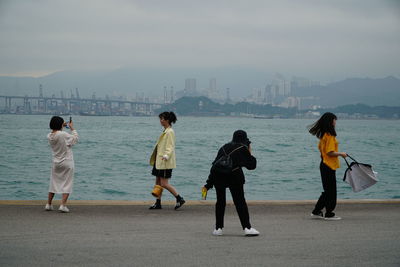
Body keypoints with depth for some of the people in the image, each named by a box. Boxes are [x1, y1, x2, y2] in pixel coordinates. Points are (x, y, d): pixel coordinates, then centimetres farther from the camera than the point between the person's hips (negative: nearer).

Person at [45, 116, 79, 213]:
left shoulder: (49, 136, -4)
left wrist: (62, 126, 16)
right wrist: (72, 128, 2)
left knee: (53, 183, 17)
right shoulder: (63, 135, -21)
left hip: (56, 163, 5)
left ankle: (48, 204, 20)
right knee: (67, 184, 2)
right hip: (67, 163, -5)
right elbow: (75, 139, -7)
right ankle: (63, 205, -6)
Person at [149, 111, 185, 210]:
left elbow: (170, 147, -20)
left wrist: (166, 156, -36)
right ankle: (158, 203, 14)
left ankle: (179, 199, -1)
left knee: (164, 183, -10)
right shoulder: (165, 131, 15)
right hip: (159, 161, 10)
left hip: (165, 162, -10)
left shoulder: (170, 132, -14)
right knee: (158, 182, 10)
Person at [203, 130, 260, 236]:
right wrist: (250, 154, 33)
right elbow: (252, 165, 16)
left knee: (220, 202, 14)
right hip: (234, 175, -4)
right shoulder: (243, 148, 12)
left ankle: (218, 228, 14)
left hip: (218, 176, 4)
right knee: (240, 202, 2)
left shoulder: (224, 147, 24)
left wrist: (208, 184, 22)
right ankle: (247, 227, -2)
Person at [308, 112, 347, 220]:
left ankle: (316, 212, 19)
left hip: (324, 164, 9)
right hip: (329, 166, -9)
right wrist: (341, 154, -9)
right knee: (331, 191, 1)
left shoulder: (323, 135, 10)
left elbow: (320, 148, 20)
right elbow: (330, 152, -22)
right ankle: (329, 214, 7)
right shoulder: (330, 136, -19)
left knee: (327, 191, 16)